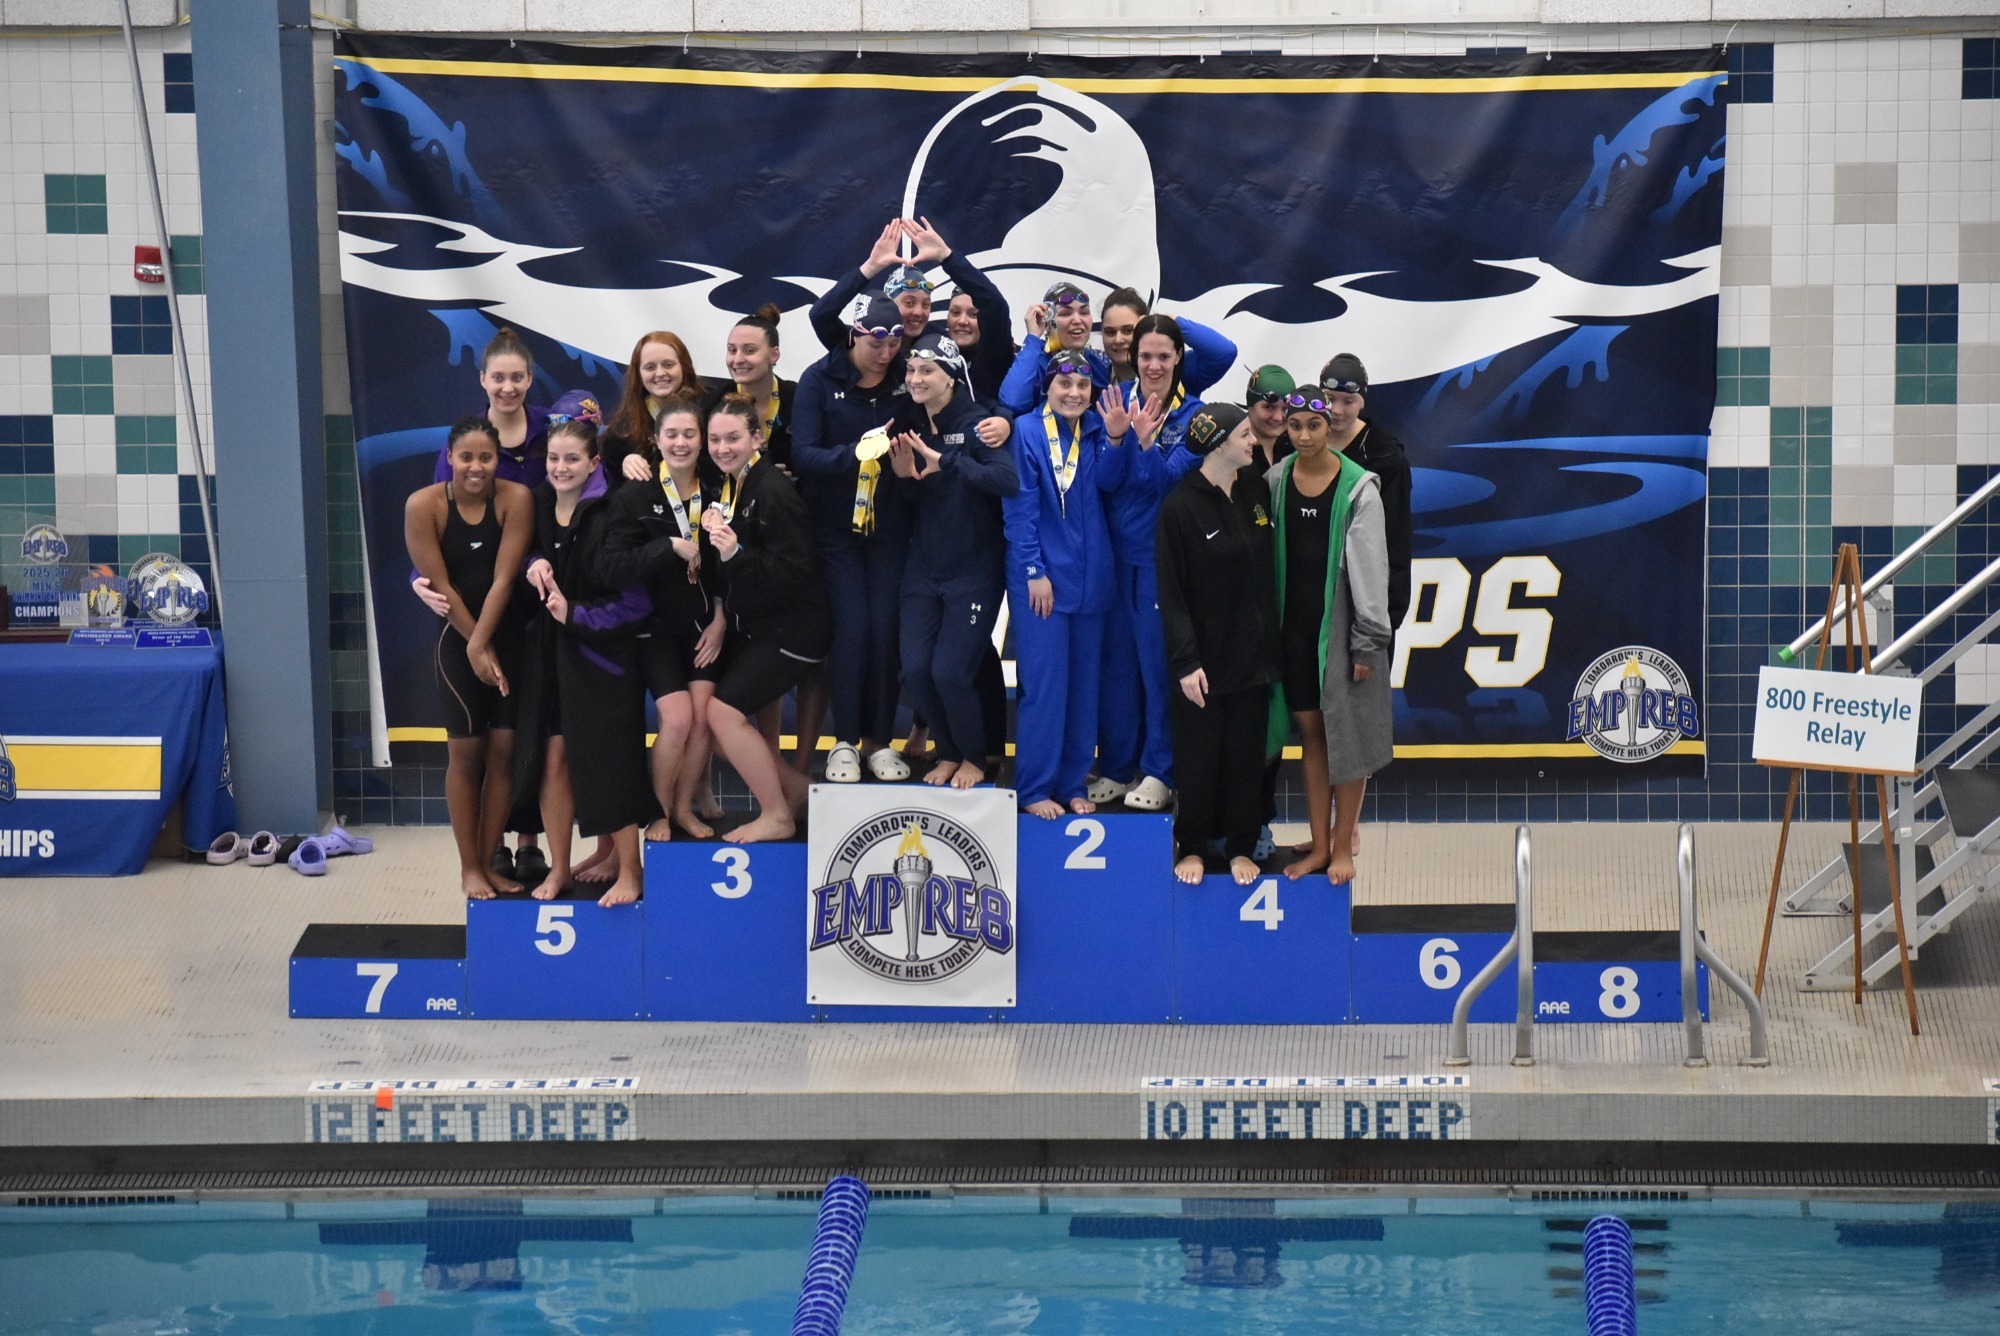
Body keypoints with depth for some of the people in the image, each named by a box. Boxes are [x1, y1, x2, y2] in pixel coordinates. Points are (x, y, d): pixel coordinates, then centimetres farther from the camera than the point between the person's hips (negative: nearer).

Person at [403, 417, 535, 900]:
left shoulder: (516, 498, -13)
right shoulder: (424, 505, -14)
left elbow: (503, 580, -14)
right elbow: (440, 585, -11)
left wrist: (484, 643, -17)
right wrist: (475, 646, -10)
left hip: (510, 634, 1)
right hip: (457, 637, -1)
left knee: (504, 749, 3)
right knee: (465, 751, 3)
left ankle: (488, 862, 15)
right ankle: (468, 867, 12)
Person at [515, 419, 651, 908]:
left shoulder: (612, 516, -16)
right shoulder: (539, 504, 1)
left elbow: (635, 602, -15)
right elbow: (526, 548, 19)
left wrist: (576, 615, -18)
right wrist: (534, 566, -4)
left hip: (602, 651, -5)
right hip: (549, 650, 5)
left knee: (608, 760, 0)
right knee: (552, 758, 5)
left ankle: (627, 870, 13)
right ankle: (558, 867, 18)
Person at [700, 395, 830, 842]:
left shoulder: (775, 493, -20)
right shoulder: (726, 487, 6)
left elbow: (796, 574, -25)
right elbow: (721, 572, 12)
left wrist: (736, 554, -35)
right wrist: (710, 533, -7)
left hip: (789, 630, -9)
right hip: (750, 626, 9)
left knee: (725, 709, -16)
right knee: (704, 713, 4)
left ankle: (777, 815, 0)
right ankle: (794, 787, 20)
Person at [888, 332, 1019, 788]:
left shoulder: (976, 423, -13)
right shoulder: (909, 426, 5)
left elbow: (1010, 480, -30)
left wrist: (945, 460, -37)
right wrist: (904, 476, -8)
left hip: (974, 571, -6)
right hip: (923, 569, 6)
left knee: (950, 672, -8)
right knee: (915, 670, 0)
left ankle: (975, 759, 18)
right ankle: (949, 752, 24)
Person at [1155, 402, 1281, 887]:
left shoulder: (1256, 489, 3)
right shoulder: (1180, 507, -12)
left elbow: (1269, 570, 11)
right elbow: (1171, 593, -12)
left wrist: (1271, 639, 5)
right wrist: (1185, 661, -16)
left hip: (1253, 652, 5)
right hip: (1205, 656, -5)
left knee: (1246, 754, 10)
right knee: (1198, 755, 6)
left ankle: (1241, 846, 22)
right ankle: (1192, 848, 20)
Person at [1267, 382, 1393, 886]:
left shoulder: (1358, 487, -10)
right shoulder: (1276, 478, 1)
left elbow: (1370, 566, -9)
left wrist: (1368, 642, -10)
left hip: (1341, 623, -3)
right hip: (1294, 622, 4)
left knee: (1346, 732, 4)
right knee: (1310, 731, 9)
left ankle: (1343, 844, 14)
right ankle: (1319, 843, 17)